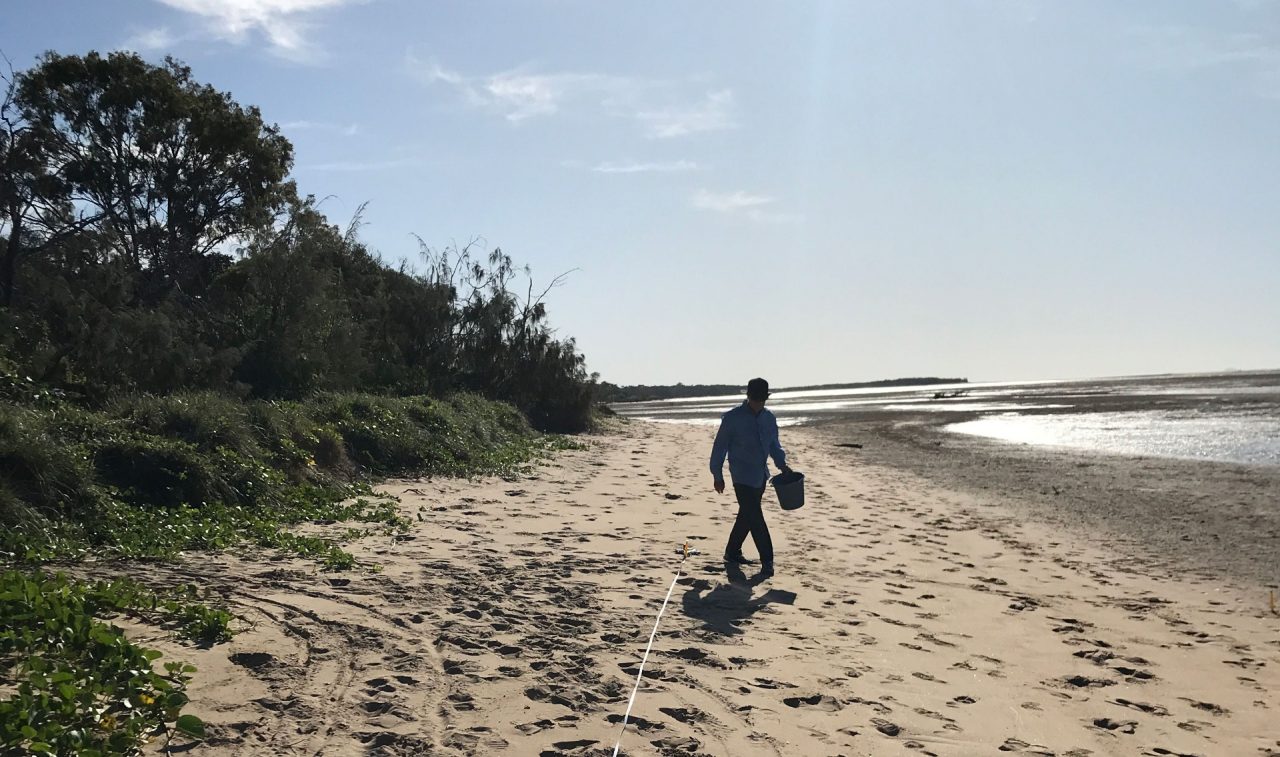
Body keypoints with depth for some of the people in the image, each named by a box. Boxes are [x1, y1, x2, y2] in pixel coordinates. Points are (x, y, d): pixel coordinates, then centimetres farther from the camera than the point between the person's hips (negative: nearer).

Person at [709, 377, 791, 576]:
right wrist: (717, 475, -3)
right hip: (742, 476, -6)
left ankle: (732, 552, 28)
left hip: (760, 475, 6)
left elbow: (774, 444, 19)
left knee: (747, 515, 14)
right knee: (755, 517, -9)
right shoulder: (733, 418, -10)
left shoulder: (769, 418, 7)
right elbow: (720, 446, -5)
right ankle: (767, 560, -4)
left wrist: (782, 464, 4)